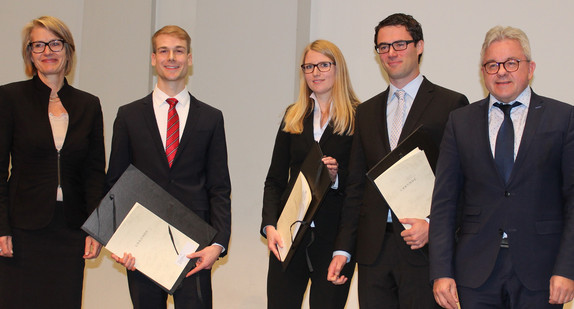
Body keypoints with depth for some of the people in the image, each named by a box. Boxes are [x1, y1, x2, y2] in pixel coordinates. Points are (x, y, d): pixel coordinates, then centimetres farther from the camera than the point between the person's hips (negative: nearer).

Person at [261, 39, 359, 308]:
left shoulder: (359, 118, -1)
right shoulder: (293, 116, 11)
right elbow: (274, 179, 9)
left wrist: (337, 175, -19)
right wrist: (269, 225, -4)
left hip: (335, 235, -3)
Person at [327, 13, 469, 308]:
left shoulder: (451, 104, 0)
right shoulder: (366, 111, 16)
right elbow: (356, 186, 15)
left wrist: (434, 226, -15)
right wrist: (343, 248, 9)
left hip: (425, 247, -4)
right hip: (373, 249, 4)